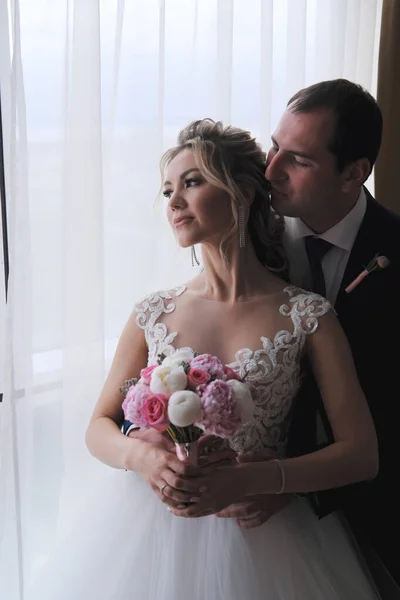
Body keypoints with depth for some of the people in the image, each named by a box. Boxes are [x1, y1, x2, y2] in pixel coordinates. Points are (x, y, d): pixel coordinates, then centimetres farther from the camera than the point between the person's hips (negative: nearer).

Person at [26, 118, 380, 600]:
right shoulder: (153, 314, -2)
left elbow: (361, 454, -10)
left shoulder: (307, 317, -10)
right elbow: (99, 428, 5)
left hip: (257, 536, -2)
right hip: (150, 523, 3)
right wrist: (137, 455, -17)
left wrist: (250, 479, -22)